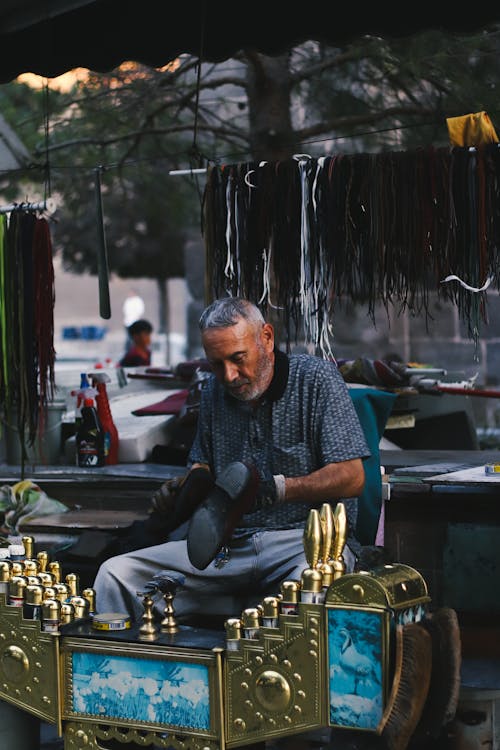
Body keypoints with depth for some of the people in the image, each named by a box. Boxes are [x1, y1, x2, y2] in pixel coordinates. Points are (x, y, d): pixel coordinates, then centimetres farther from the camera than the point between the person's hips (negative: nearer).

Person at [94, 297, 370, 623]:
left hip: (306, 535, -5)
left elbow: (352, 478, -11)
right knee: (116, 573, -11)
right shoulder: (215, 389, 14)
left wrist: (276, 489, -24)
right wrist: (182, 489, 4)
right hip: (230, 544, 5)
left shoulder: (317, 378, -4)